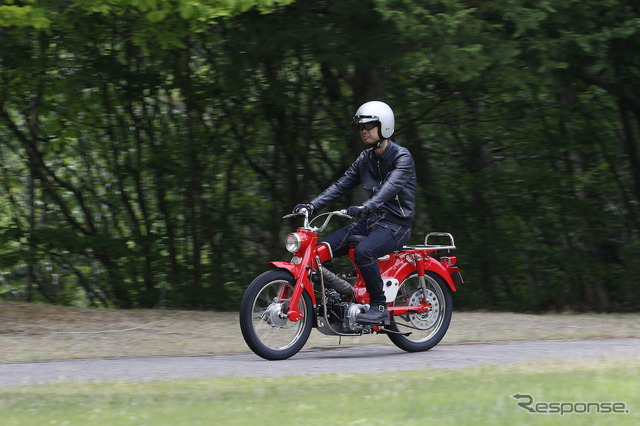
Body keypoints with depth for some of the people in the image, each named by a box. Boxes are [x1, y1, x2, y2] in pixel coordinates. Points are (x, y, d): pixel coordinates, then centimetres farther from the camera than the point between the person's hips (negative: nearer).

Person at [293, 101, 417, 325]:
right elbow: (342, 185, 9)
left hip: (396, 224, -8)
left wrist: (366, 207, -47)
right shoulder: (365, 158, 13)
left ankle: (379, 307, -28)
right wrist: (312, 205, -6)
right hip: (370, 221, 8)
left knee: (363, 252, -36)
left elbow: (391, 187, -29)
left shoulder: (402, 157, -12)